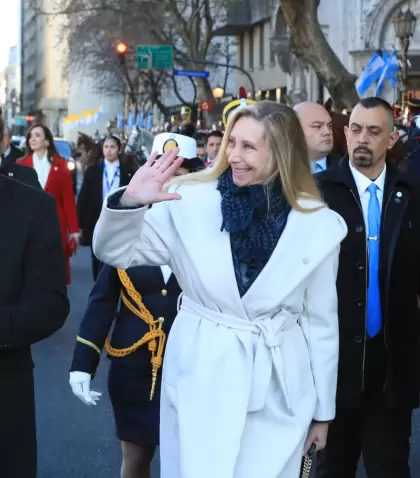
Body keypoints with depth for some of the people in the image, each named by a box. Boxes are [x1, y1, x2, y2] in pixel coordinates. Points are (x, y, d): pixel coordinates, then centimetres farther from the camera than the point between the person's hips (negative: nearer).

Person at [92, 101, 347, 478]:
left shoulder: (319, 225, -4)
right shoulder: (191, 201, -6)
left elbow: (322, 322, 3)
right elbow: (114, 251, -1)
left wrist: (323, 409, 9)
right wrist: (130, 201, -22)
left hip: (279, 393, 0)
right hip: (200, 383, 0)